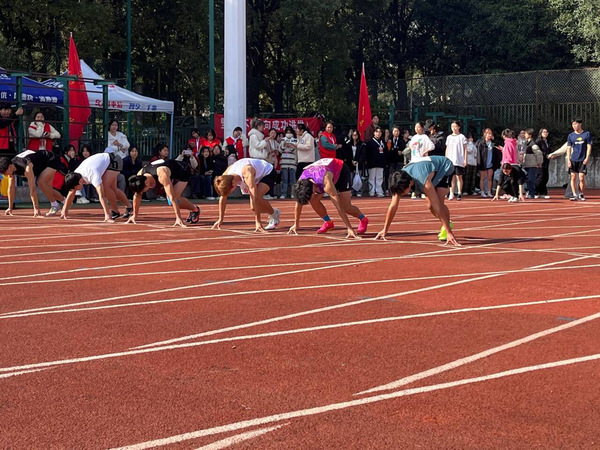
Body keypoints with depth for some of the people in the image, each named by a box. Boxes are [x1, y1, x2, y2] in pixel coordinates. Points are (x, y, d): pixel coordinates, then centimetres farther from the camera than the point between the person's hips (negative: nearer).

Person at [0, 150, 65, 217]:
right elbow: (11, 188, -6)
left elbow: (32, 189, -39)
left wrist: (36, 208, -38)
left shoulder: (27, 167, -39)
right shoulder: (10, 167, -14)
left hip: (52, 160, -9)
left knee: (41, 182, -25)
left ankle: (55, 206, -11)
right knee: (47, 187, 12)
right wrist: (10, 208, -4)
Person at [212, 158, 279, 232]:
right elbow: (223, 197, -9)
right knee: (253, 207, -6)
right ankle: (273, 212, 22)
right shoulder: (226, 176, -22)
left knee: (258, 198, -30)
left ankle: (274, 214, -4)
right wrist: (220, 220, -6)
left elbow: (255, 198, -45)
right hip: (257, 177, 7)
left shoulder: (247, 174, -43)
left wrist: (258, 222, -46)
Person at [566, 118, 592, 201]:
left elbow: (589, 147, 2)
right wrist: (568, 160, -2)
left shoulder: (587, 134, 3)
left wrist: (587, 158, -9)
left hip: (583, 160, -2)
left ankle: (581, 195, 8)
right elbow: (568, 148, 8)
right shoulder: (571, 136, 8)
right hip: (573, 160, 2)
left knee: (581, 178, -6)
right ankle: (574, 195, 1)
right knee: (573, 177, -2)